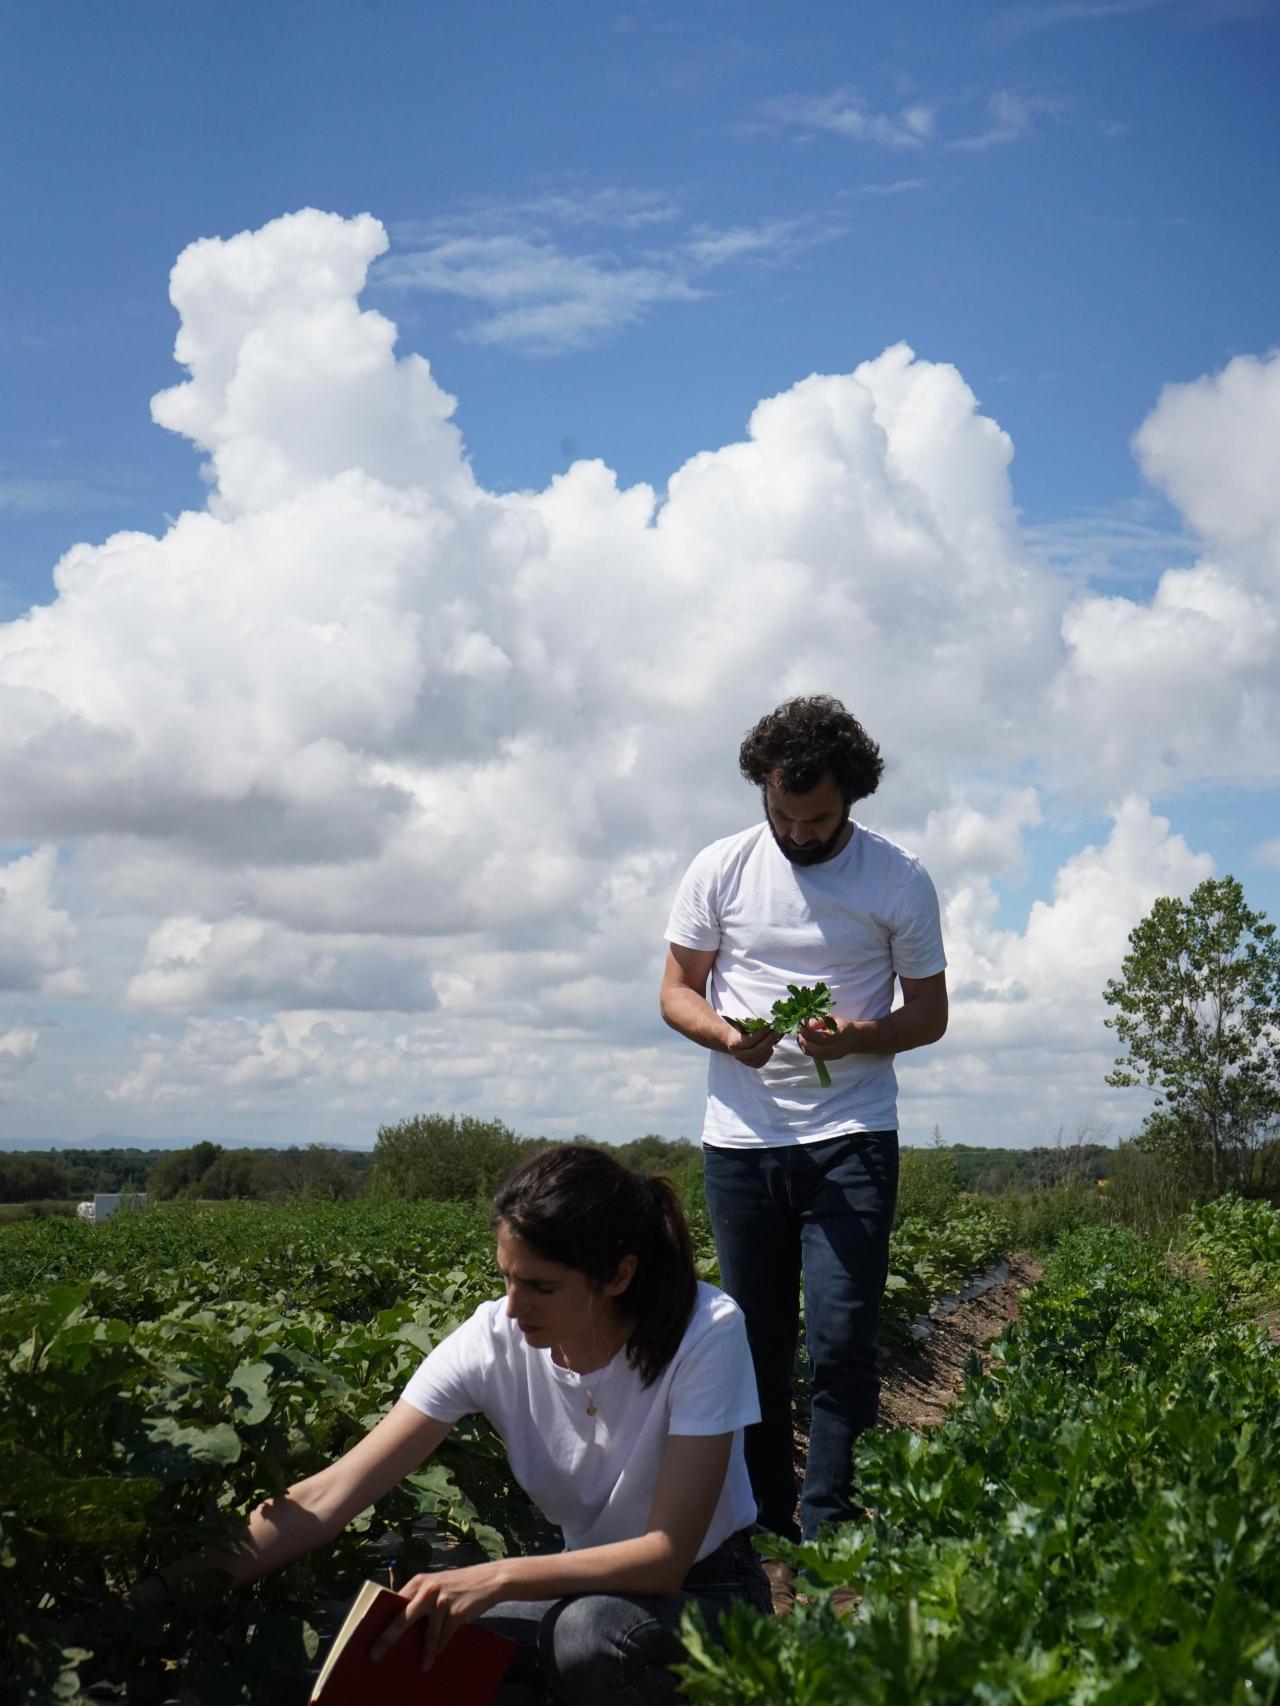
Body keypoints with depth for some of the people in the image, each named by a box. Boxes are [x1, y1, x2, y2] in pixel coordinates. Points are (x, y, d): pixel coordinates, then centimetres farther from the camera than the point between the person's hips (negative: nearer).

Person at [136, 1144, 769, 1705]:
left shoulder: (704, 1332, -26)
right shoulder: (494, 1340, -17)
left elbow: (666, 1554, -26)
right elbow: (327, 1497, -21)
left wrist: (497, 1577, -36)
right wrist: (172, 1590, -31)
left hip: (701, 1586, -3)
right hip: (586, 1580, 3)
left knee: (590, 1631, -36)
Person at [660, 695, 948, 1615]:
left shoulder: (901, 880, -2)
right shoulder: (720, 870, 2)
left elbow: (930, 1013, 4)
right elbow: (676, 993, 7)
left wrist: (862, 1037, -18)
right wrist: (727, 1034, -16)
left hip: (852, 1139, -2)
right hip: (741, 1137, 2)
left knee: (842, 1341, -11)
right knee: (757, 1347, 7)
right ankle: (766, 1540, 15)